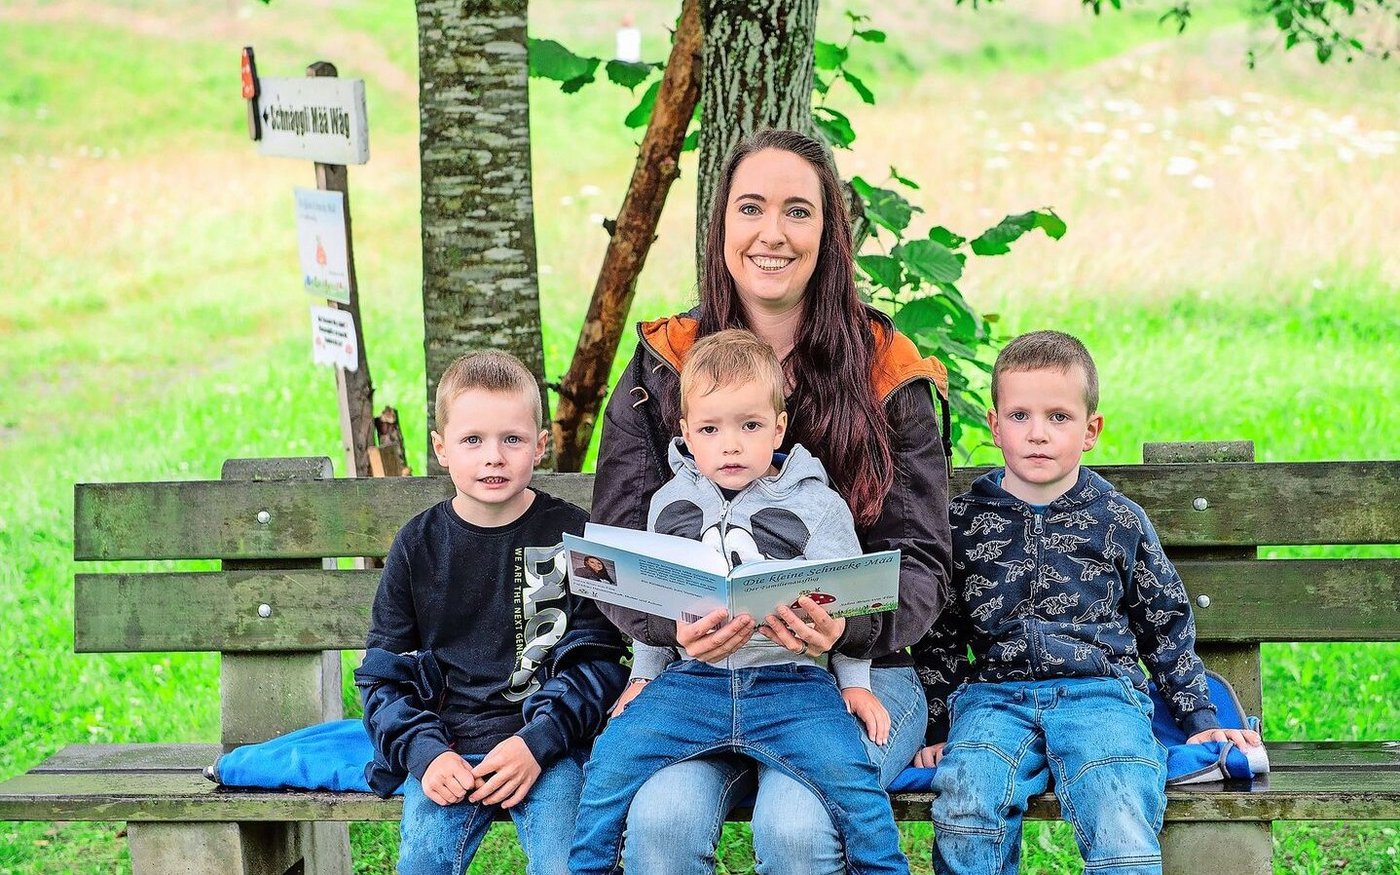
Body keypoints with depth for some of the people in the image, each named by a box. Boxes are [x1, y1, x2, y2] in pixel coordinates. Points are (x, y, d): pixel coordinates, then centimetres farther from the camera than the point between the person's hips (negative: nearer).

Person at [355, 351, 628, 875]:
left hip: (548, 743, -1)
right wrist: (426, 753, -9)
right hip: (446, 746, 1)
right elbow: (382, 673, 9)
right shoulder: (417, 546, 8)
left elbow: (598, 660, 1)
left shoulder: (571, 535, 3)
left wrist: (536, 742, -13)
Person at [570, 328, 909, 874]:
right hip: (692, 678, 2)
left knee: (848, 773, -26)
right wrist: (644, 674, 16)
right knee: (612, 757, -18)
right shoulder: (671, 502, 13)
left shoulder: (817, 504, 4)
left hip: (792, 679, -2)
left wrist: (854, 682, 3)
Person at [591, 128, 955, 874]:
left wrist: (849, 625, -23)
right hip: (701, 674, 1)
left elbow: (921, 562, 0)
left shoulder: (887, 372, 3)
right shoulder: (659, 370, 6)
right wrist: (677, 624, -21)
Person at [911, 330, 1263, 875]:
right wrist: (935, 727, 11)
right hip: (994, 694, 1)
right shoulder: (964, 521, 11)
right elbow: (938, 636, 18)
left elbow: (1167, 627, 21)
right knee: (964, 812, -31)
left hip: (1101, 691, 0)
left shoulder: (1120, 521, 12)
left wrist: (1200, 719, 17)